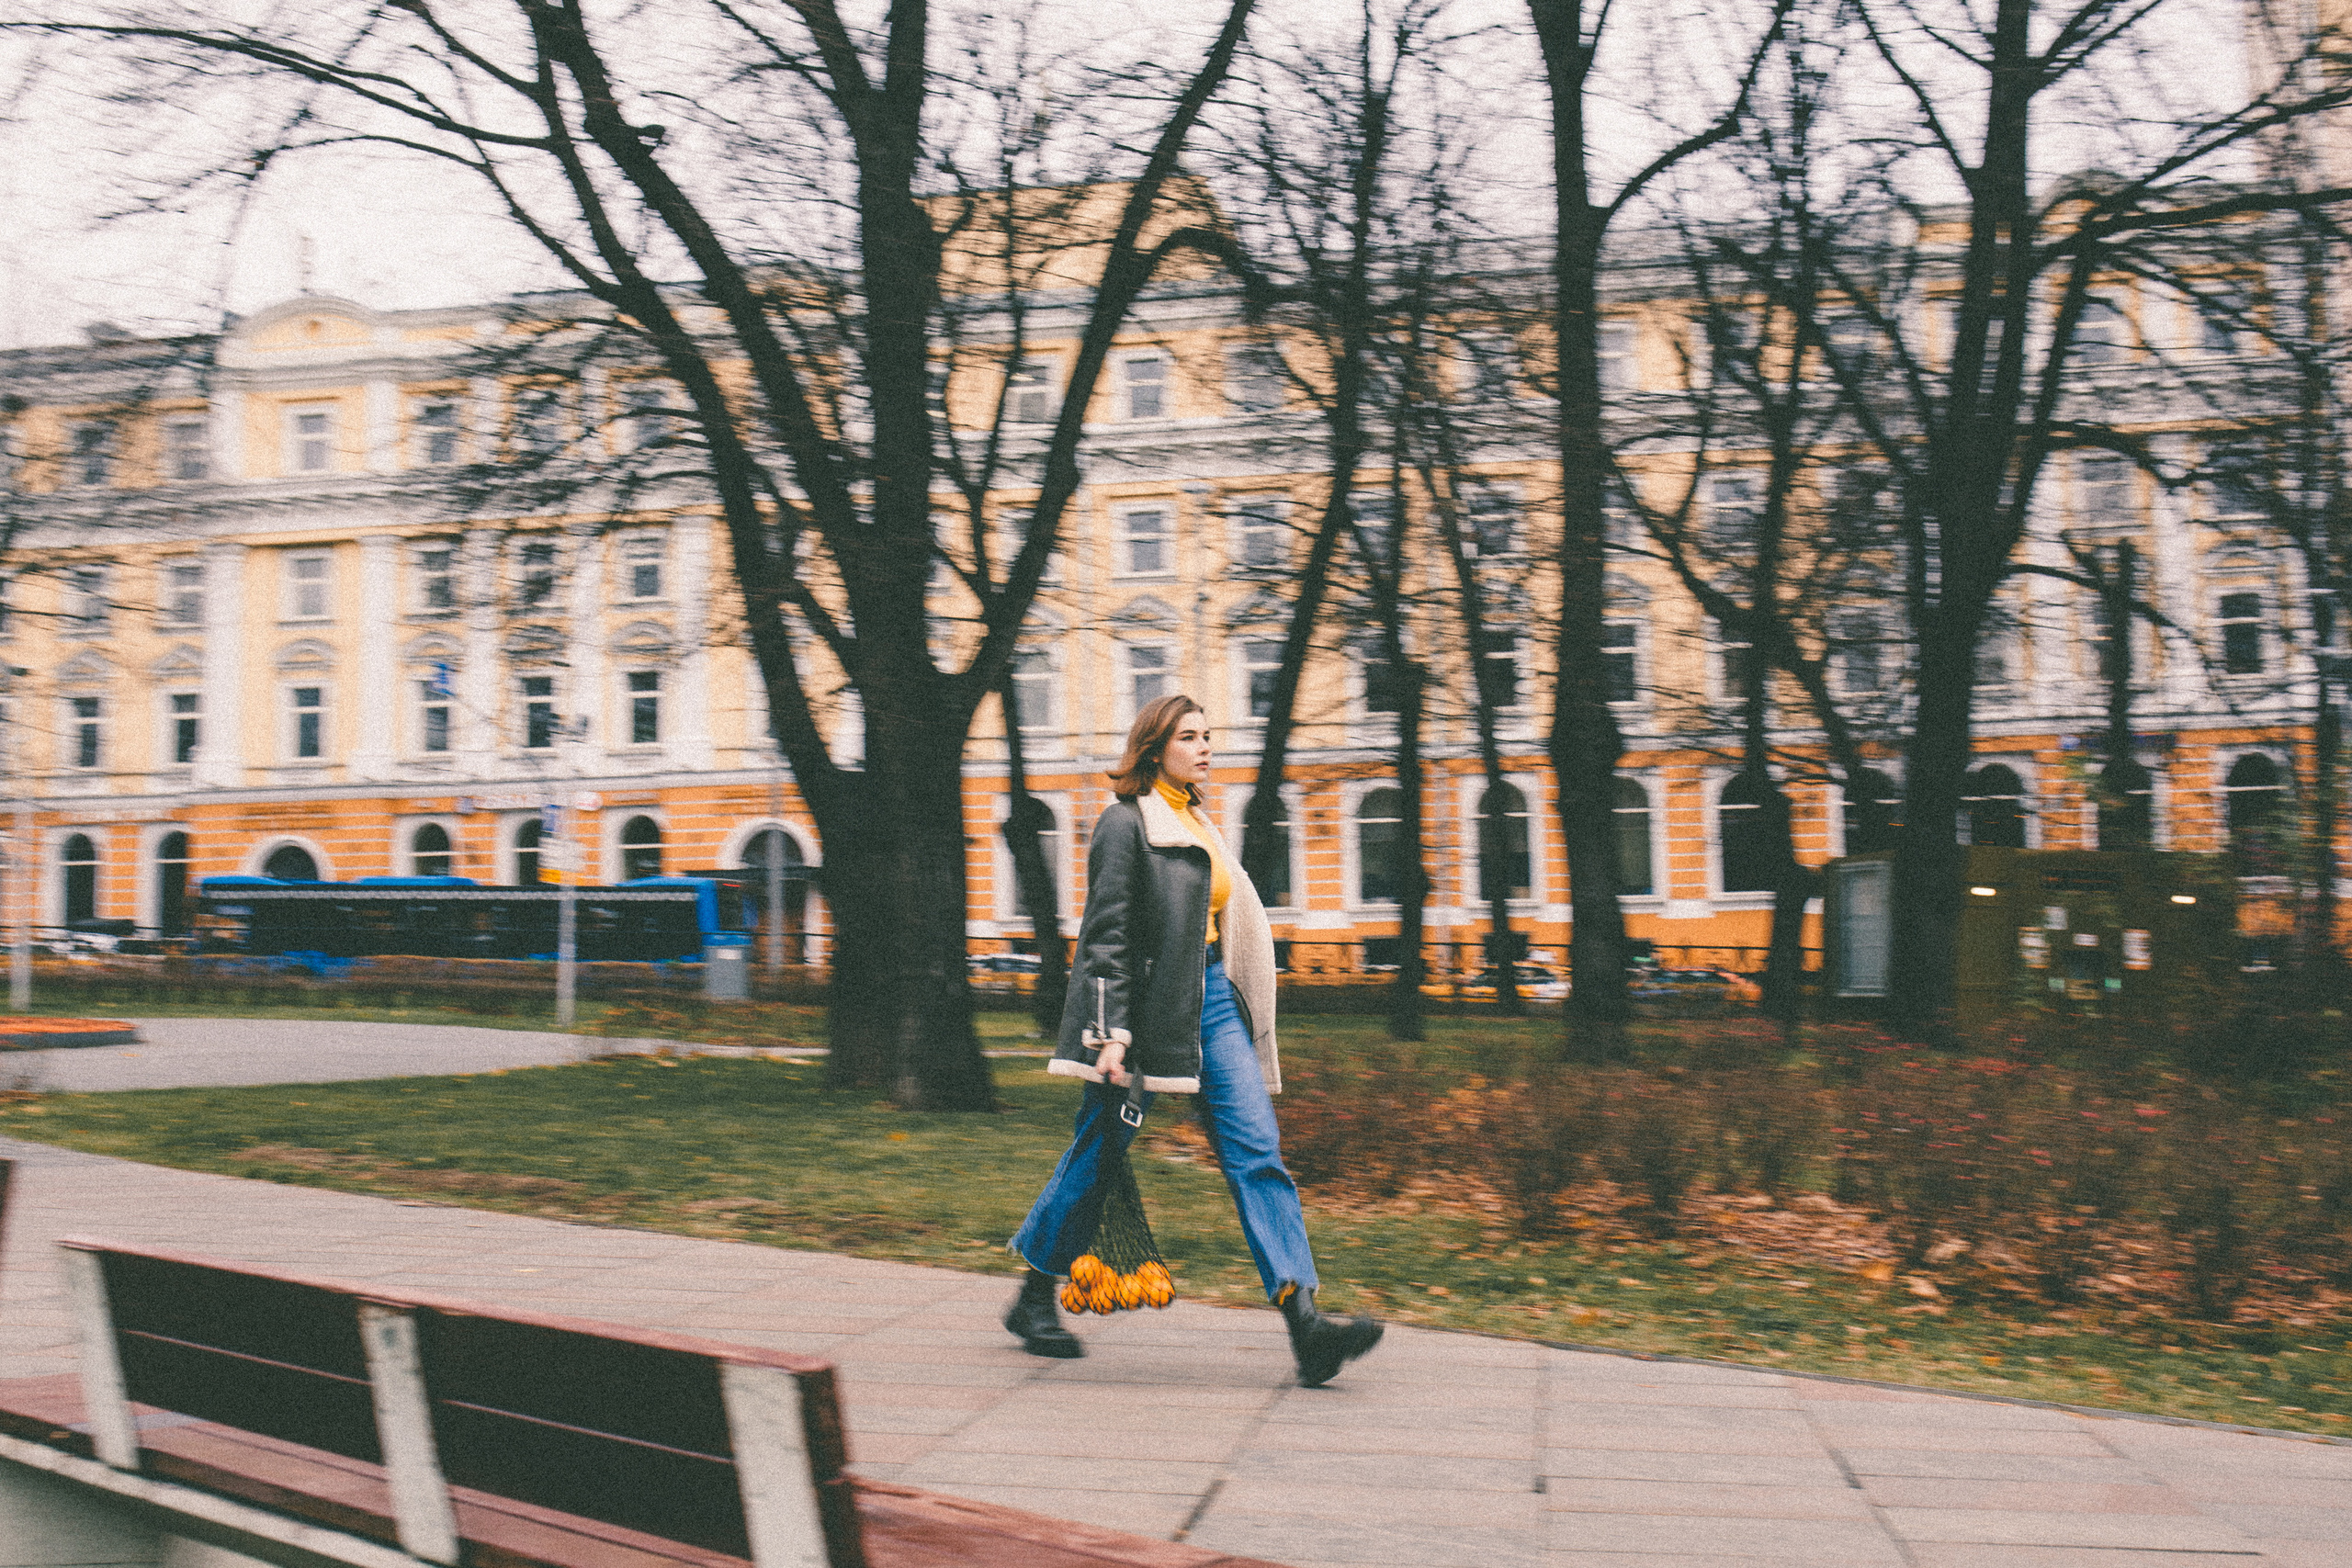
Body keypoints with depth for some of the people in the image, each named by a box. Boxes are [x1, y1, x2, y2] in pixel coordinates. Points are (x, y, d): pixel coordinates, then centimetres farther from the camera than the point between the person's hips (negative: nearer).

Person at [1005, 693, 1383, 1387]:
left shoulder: (1196, 825, 19)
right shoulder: (1126, 823, -6)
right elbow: (1107, 935, -12)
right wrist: (1112, 1033, -19)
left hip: (1212, 999, 7)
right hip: (1146, 1007, -7)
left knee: (1257, 1149, -5)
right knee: (1097, 1154, 5)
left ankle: (1304, 1320, -11)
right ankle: (1034, 1300, 25)